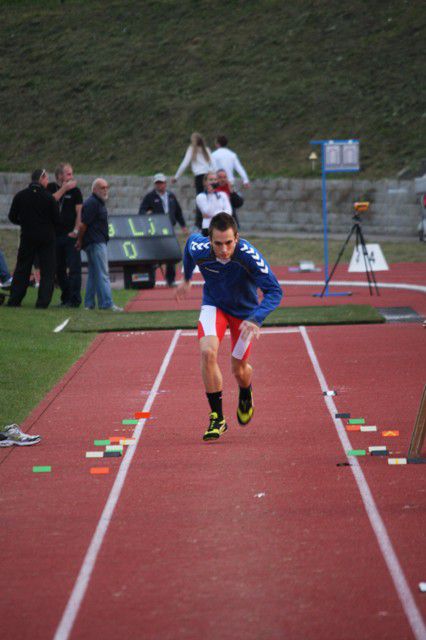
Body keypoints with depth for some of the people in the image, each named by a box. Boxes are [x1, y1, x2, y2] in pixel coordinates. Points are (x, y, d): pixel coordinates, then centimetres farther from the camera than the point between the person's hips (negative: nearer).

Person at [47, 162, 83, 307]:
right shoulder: (51, 188, 8)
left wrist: (76, 230, -12)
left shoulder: (75, 190, 1)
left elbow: (79, 212, -3)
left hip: (70, 235, -4)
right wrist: (64, 188, -12)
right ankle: (65, 297, 19)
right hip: (55, 234, 4)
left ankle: (74, 299, -8)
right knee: (59, 269, 9)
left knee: (74, 268, -8)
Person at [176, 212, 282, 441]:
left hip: (245, 311, -1)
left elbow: (274, 291, -36)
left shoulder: (248, 255, -36)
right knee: (207, 352, -25)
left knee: (239, 369, 8)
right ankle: (217, 418, -14)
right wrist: (186, 279, 15)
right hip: (214, 305, 1)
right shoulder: (199, 249, -27)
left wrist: (255, 319, -51)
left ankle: (246, 396, 48)